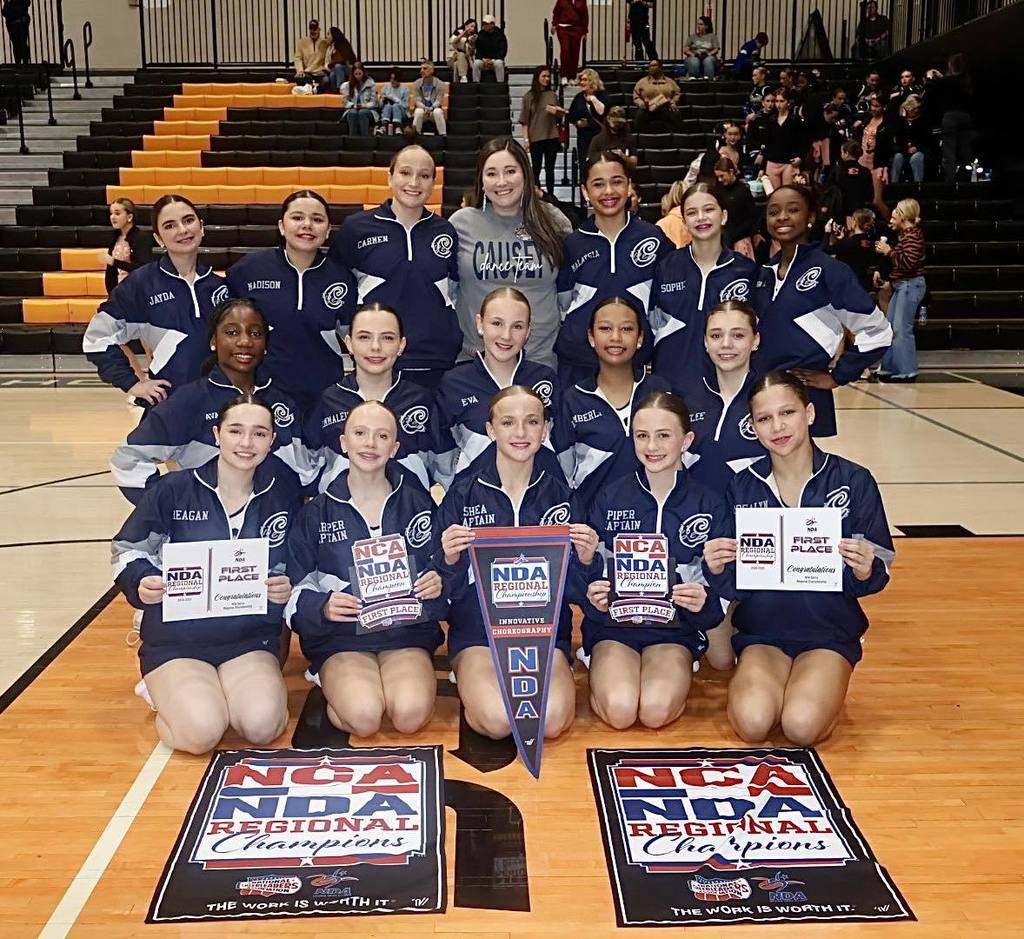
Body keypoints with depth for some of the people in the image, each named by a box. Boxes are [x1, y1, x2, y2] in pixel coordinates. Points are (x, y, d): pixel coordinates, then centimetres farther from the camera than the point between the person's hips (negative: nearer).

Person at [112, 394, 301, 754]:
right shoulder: (174, 490, -6)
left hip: (251, 640, 2)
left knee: (263, 726, -25)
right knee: (202, 731, -25)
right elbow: (128, 550, 3)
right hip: (176, 640, -1)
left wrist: (287, 589, -11)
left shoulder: (284, 496, 2)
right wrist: (142, 584, -18)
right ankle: (169, 693, 10)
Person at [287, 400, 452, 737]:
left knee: (411, 715, -29)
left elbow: (441, 571, 11)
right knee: (364, 717, -29)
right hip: (340, 638, -1)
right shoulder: (316, 513, 6)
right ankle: (334, 686, 0)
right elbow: (295, 590, 3)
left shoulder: (418, 504, 9)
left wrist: (438, 585, -13)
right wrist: (322, 608, -18)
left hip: (408, 635, 1)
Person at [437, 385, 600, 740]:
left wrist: (586, 560, -15)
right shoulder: (463, 494, 1)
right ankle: (473, 685, 5)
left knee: (552, 719, -24)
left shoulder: (558, 494, 5)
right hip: (477, 633, -1)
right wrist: (448, 560, -20)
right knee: (496, 719, -27)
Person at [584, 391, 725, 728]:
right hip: (613, 624, 0)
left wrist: (704, 602, -21)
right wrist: (593, 596, -20)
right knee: (620, 710, -26)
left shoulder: (709, 505, 0)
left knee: (656, 711, -26)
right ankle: (602, 670, 6)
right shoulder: (609, 498, 1)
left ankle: (674, 671, 6)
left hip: (676, 628, 0)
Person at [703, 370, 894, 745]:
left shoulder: (853, 482, -6)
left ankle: (825, 686, 9)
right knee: (753, 721, -25)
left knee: (802, 726, -25)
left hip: (829, 632, -1)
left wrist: (865, 573, -24)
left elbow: (877, 576, -2)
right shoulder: (742, 487, -1)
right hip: (762, 631, 1)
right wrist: (716, 570, -23)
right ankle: (746, 680, 9)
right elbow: (730, 585, -1)